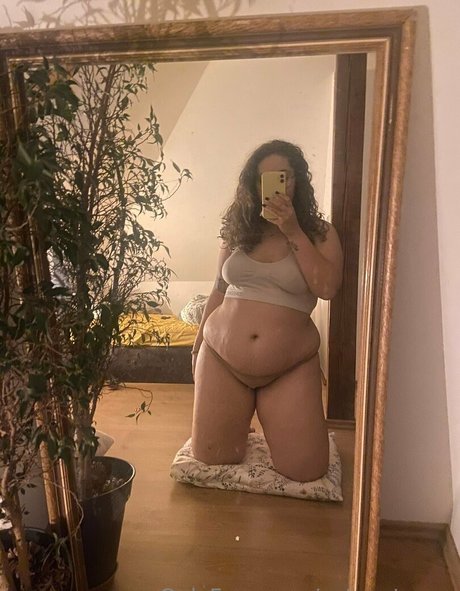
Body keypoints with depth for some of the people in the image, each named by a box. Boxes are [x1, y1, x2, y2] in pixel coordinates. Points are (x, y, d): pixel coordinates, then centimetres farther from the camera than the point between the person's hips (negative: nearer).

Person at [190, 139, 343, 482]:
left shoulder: (319, 233, -1)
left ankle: (274, 424, 32)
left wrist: (293, 232, -16)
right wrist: (199, 343, 16)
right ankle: (238, 424, 41)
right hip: (221, 359, 2)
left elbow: (327, 288, -17)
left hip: (291, 369, -2)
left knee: (304, 470, 1)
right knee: (211, 458, 8)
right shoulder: (238, 229, 6)